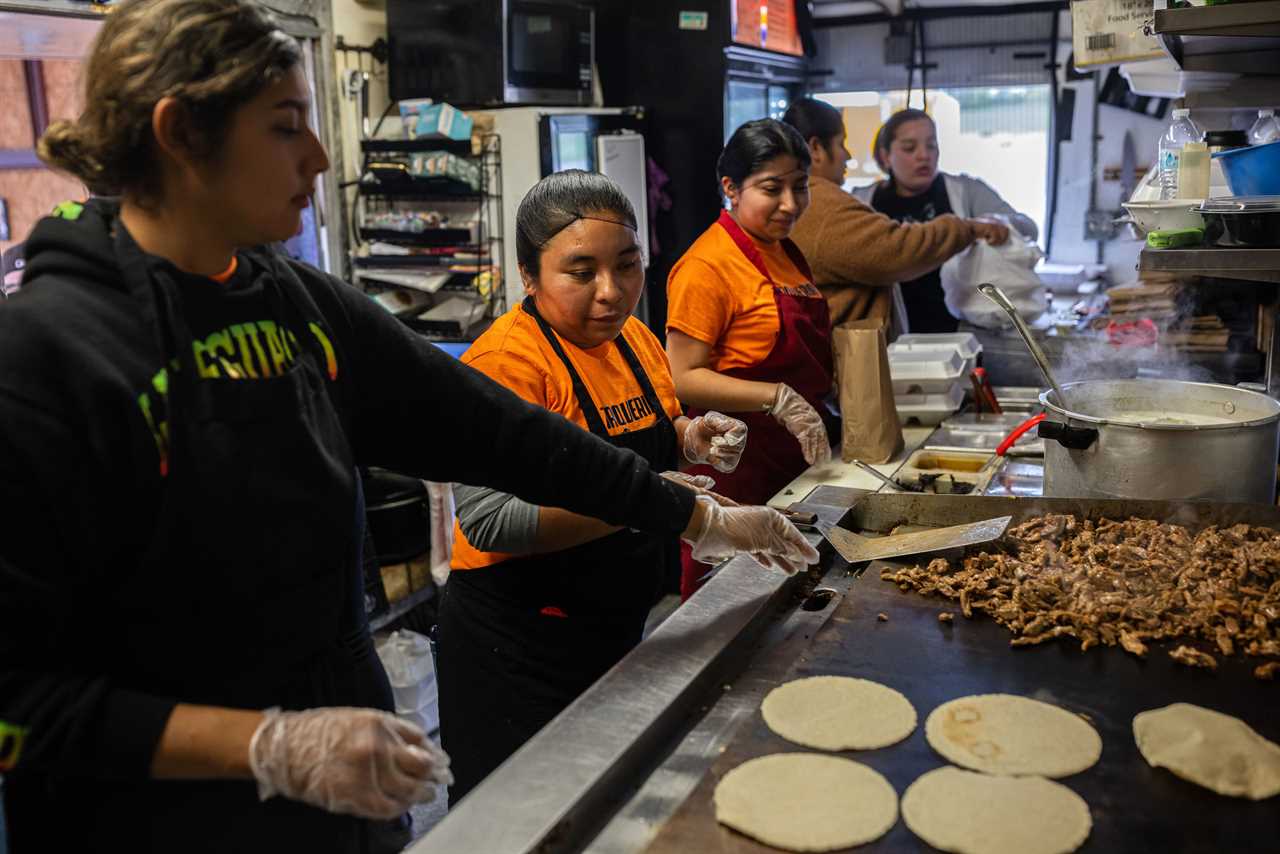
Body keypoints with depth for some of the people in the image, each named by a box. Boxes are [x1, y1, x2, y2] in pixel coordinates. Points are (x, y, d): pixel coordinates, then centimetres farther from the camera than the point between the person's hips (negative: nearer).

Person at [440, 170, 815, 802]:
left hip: (619, 628, 8)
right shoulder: (507, 359, -22)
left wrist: (690, 440, -2)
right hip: (518, 648, -7)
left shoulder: (635, 339, 2)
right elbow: (491, 517, -34)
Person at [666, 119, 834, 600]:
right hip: (737, 467, -8)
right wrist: (777, 399, -25)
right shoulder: (707, 266, -15)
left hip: (796, 460, 8)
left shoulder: (785, 253, 13)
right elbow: (683, 379, -18)